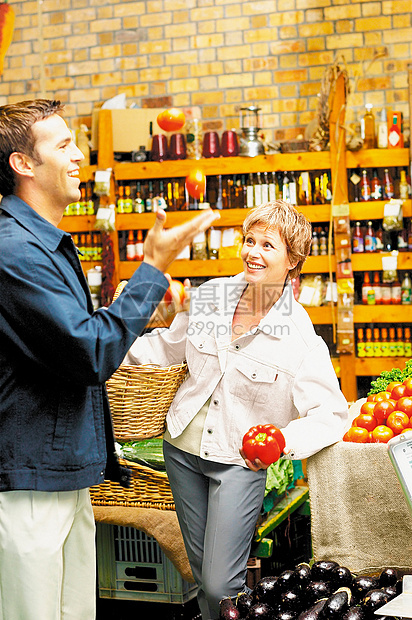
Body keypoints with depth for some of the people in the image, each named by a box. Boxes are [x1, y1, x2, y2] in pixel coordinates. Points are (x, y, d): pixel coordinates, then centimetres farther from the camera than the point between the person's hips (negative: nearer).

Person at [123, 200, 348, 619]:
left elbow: (331, 413, -18)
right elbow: (168, 347, 15)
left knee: (220, 585, -9)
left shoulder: (301, 338, -17)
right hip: (183, 448, 5)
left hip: (241, 460, -4)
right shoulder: (209, 296, -3)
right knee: (202, 574, 15)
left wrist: (285, 442, -34)